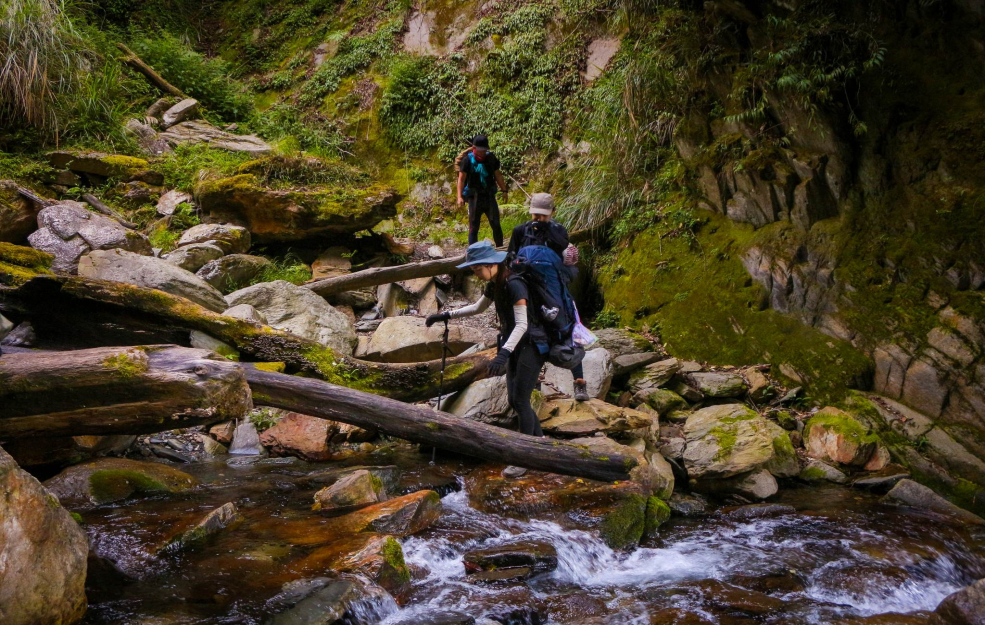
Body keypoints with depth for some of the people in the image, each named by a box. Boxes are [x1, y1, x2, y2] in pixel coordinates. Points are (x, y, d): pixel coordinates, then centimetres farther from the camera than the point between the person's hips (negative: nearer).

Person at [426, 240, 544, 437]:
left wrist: (504, 353, -39)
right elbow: (478, 308, 26)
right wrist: (447, 315, 19)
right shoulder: (494, 285, 7)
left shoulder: (514, 284, -21)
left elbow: (521, 324, -28)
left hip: (531, 345, -9)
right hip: (515, 346, 9)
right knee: (514, 401, 10)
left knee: (520, 401, -11)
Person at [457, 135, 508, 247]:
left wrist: (504, 190, 14)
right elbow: (461, 178, -10)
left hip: (489, 196, 3)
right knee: (473, 228, 2)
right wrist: (460, 196, -19)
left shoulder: (491, 158, 5)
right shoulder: (468, 160, -7)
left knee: (496, 225, 4)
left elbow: (497, 175, 15)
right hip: (474, 198, -3)